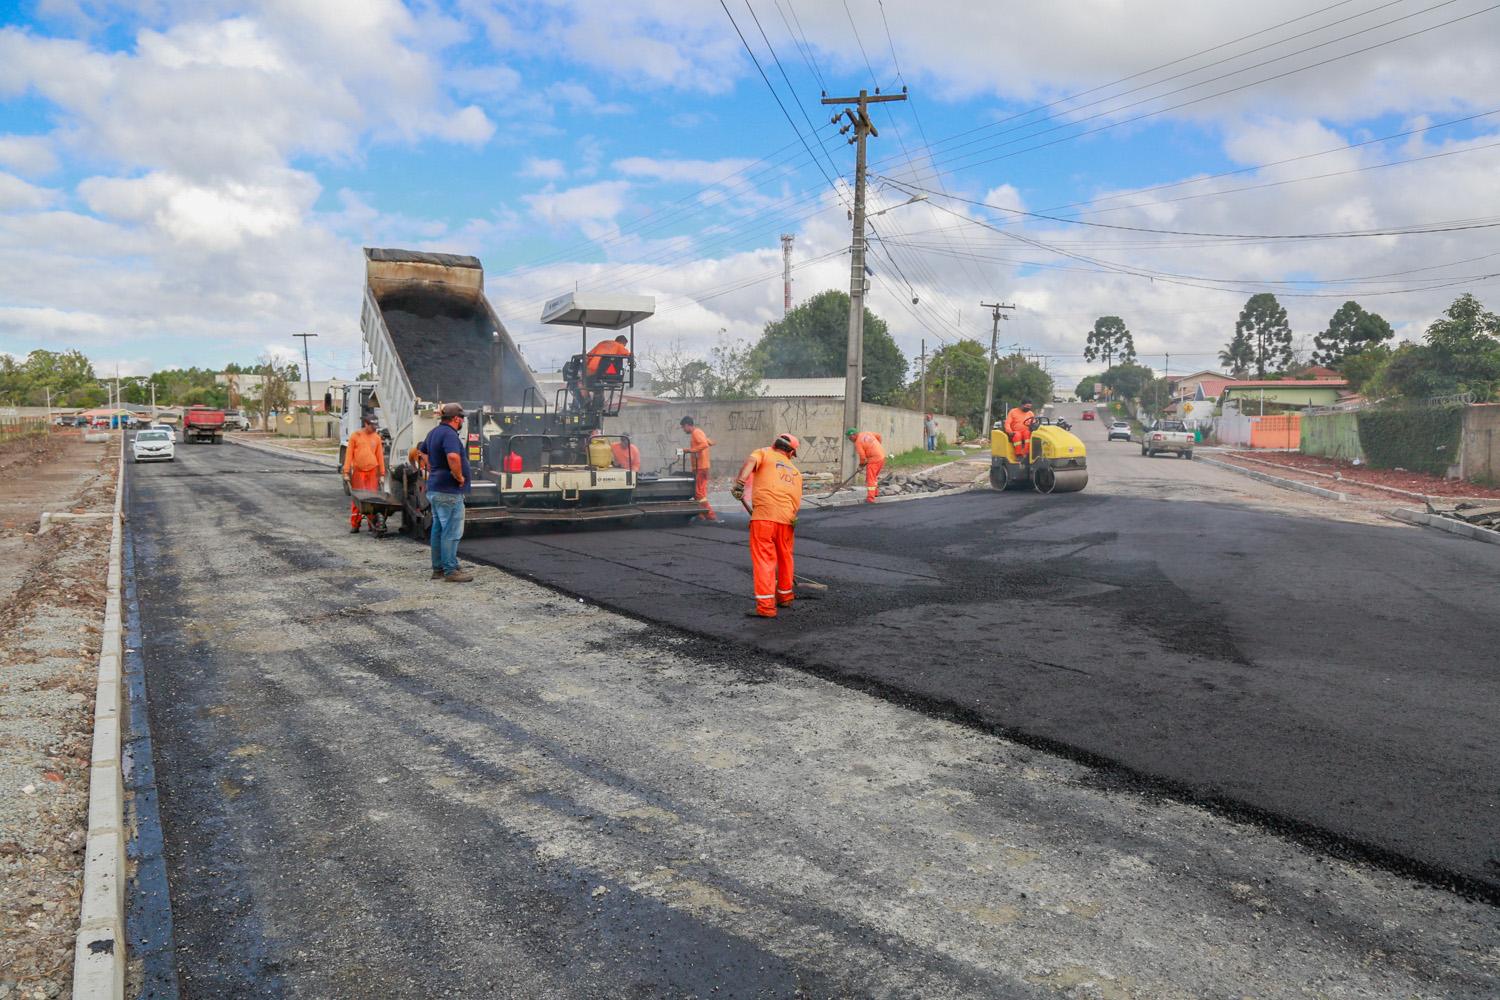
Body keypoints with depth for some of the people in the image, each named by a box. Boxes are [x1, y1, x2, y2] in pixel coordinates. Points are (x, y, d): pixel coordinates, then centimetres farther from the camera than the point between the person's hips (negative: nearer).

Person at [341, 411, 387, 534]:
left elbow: (380, 456, 9)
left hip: (372, 471, 2)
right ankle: (354, 525, 6)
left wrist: (382, 474, 6)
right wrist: (346, 472, -4)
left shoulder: (376, 437, 7)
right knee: (357, 498, 0)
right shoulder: (355, 436, 0)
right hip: (358, 471, -2)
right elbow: (349, 454, 0)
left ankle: (374, 524, 7)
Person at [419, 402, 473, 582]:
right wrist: (459, 476, -21)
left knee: (438, 529, 15)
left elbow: (422, 452, 30)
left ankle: (438, 568, 21)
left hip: (434, 489, 10)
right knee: (452, 531, -4)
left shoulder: (434, 432, 14)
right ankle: (450, 570, 0)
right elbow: (453, 456, -35)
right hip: (449, 491, -10)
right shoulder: (449, 434, -18)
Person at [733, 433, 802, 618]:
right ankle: (785, 596, 39)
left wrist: (740, 482, -19)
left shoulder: (764, 453, 14)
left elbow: (751, 461, -11)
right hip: (787, 518, 5)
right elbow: (797, 503, 19)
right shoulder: (796, 472, 26)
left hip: (764, 514, -5)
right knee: (785, 557, 22)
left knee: (763, 559, -5)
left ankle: (766, 606, -10)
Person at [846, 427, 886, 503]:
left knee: (870, 478, -3)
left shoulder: (858, 443, -15)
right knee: (874, 476, 25)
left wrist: (861, 465, 7)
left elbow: (862, 457, -13)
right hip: (882, 456, 9)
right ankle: (875, 492, 37)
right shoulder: (866, 433, 7)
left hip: (873, 460, -9)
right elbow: (878, 436, 18)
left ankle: (870, 498, -6)